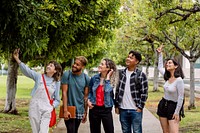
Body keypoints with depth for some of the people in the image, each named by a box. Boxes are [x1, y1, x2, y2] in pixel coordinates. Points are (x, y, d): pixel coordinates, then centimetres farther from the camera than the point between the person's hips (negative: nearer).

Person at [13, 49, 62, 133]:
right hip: (34, 108, 1)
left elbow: (57, 99, 10)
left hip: (46, 110, -1)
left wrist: (52, 106, -9)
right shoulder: (39, 77, 2)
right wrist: (17, 60, -25)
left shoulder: (57, 82, 4)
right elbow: (27, 70, -12)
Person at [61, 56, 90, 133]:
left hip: (80, 111, 3)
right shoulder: (67, 75, -8)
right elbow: (64, 93, -10)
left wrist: (85, 112, 2)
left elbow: (86, 96, 3)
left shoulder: (86, 78, -1)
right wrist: (65, 110, -15)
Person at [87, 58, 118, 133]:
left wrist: (107, 78, -15)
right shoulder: (94, 78, 2)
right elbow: (89, 91, 12)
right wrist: (88, 100, -4)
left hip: (106, 109, -2)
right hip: (94, 108, 2)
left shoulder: (111, 80, -4)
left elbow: (108, 90, -22)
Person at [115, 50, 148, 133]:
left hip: (136, 110, -4)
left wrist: (140, 107, -11)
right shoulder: (121, 73, 6)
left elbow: (144, 93, -6)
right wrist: (116, 105, 6)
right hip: (123, 110, 4)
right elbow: (117, 90, 10)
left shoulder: (141, 75, -7)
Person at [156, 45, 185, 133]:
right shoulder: (167, 78, 4)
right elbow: (160, 68, 23)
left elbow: (180, 97, -16)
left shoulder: (179, 80, -18)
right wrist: (160, 54, 18)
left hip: (173, 107, -7)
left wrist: (177, 112, -16)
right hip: (163, 105, 7)